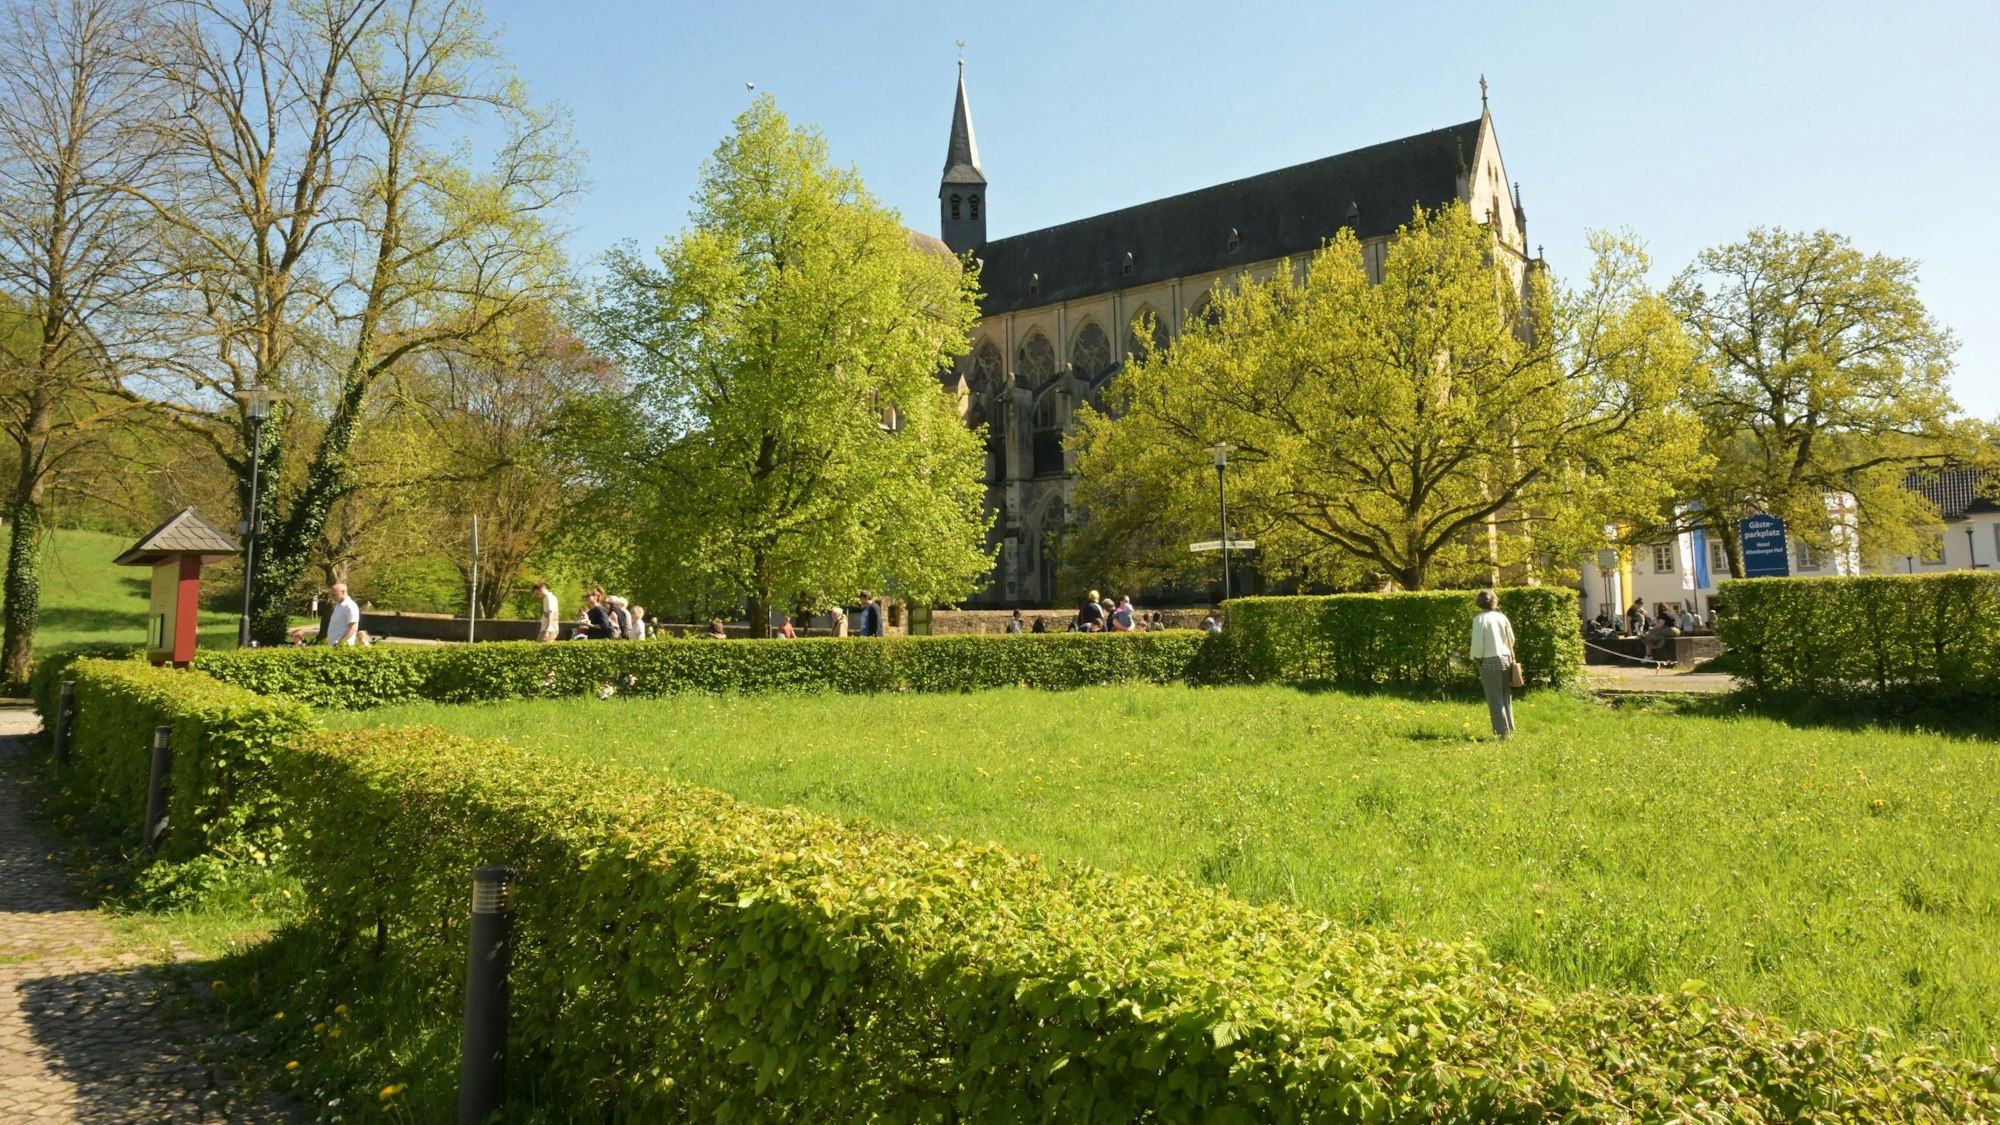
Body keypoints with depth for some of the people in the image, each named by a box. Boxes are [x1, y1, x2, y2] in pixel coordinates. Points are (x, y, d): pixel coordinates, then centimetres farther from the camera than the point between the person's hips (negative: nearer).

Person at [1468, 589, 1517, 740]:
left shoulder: (1479, 619, -12)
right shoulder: (1502, 617, 4)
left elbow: (1477, 644, -14)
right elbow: (1511, 639, 9)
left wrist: (1477, 659, 2)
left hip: (1490, 662, -5)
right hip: (1506, 659, 5)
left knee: (1495, 699, 0)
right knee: (1506, 697, 14)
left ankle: (1503, 732, -2)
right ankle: (1510, 730, 18)